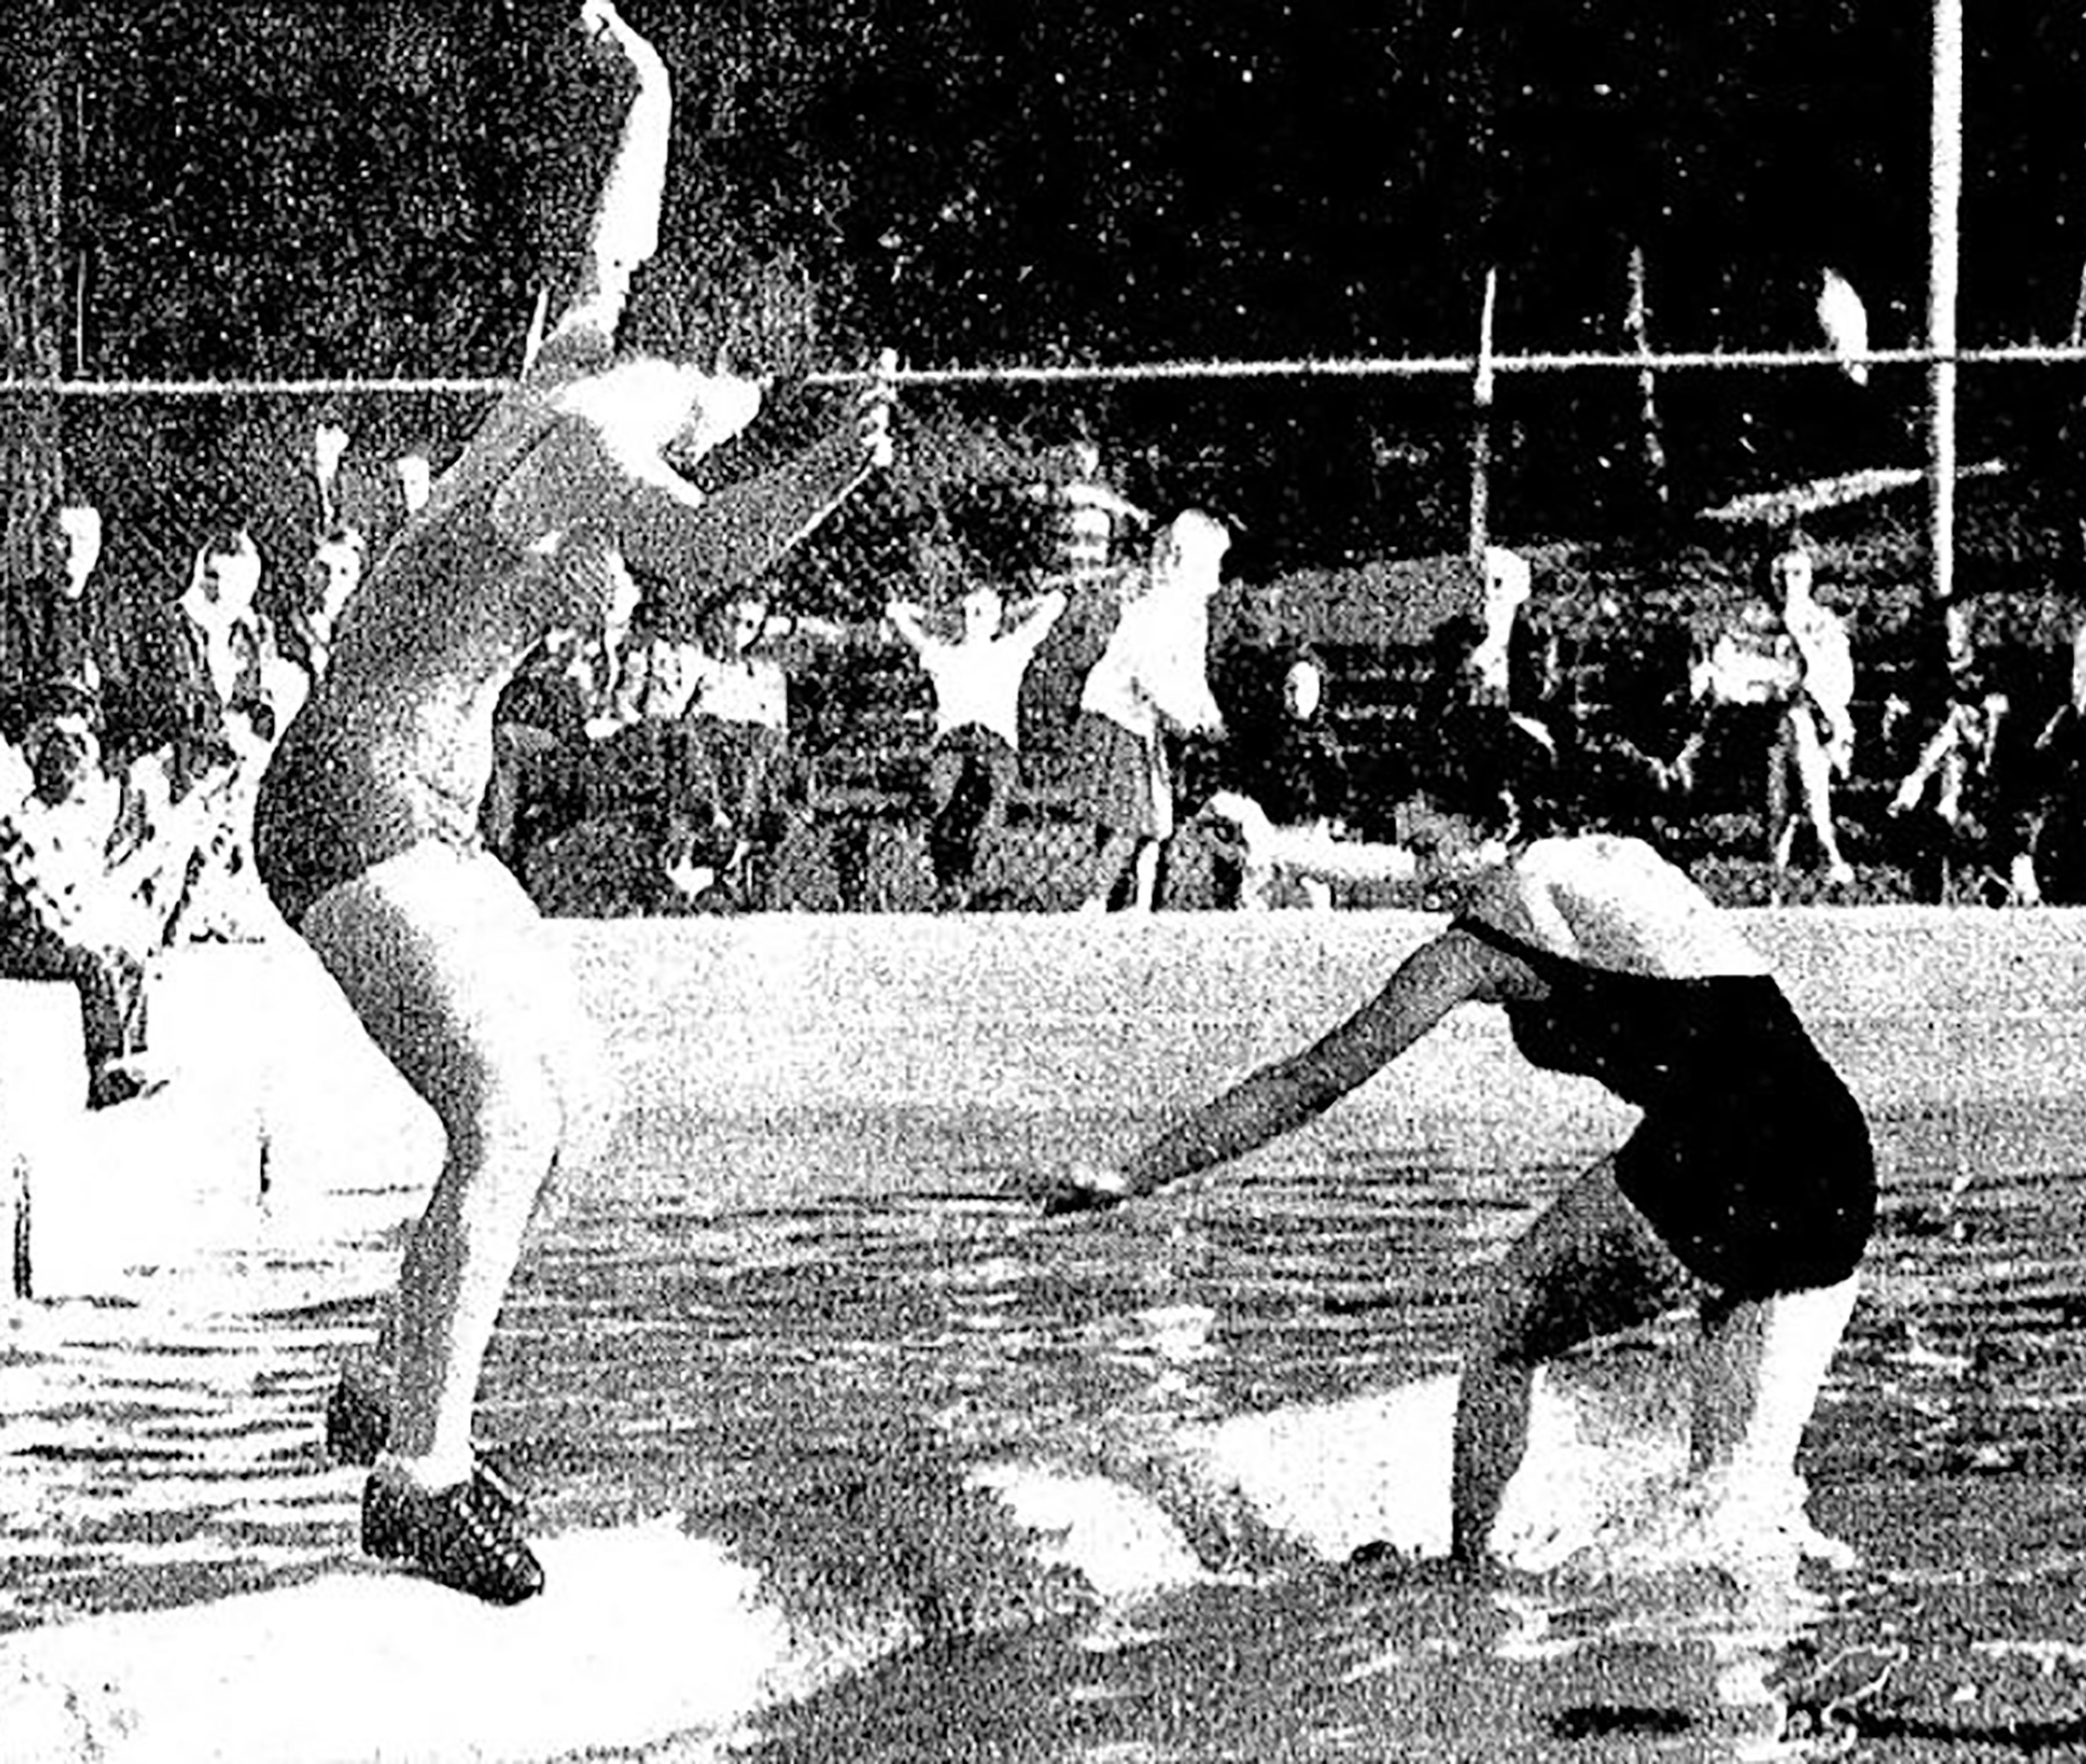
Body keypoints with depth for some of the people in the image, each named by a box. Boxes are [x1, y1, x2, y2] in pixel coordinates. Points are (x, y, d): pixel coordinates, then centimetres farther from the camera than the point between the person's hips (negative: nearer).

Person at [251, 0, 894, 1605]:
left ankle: (402, 1399, 17)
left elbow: (611, 251, 28)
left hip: (424, 828, 10)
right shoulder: (586, 451, -17)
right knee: (503, 1128, -17)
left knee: (578, 1099, 9)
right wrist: (837, 467, -54)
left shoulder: (572, 387, 9)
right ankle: (418, 1482, -11)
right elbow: (711, 550, -38)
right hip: (357, 820, -10)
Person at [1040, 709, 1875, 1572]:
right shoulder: (1624, 858, 22)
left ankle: (1467, 1564, 18)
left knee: (1502, 1338, 16)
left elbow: (1315, 1079, 6)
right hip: (1841, 1180, 6)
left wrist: (1131, 1177, 9)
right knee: (1743, 1504, 15)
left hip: (1709, 1170, -6)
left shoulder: (1492, 935, 4)